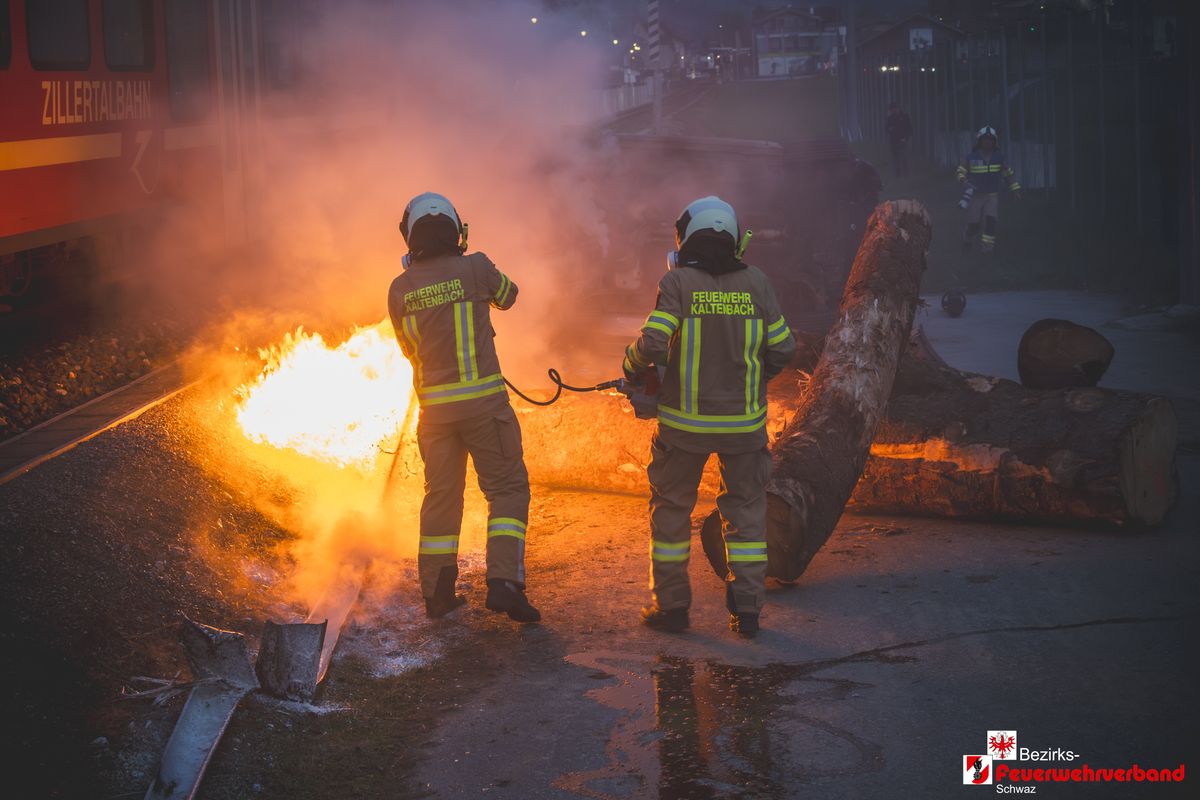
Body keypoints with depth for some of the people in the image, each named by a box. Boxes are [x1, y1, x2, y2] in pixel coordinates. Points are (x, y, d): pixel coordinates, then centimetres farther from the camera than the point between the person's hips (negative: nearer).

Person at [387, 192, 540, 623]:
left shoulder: (399, 290, 2)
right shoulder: (475, 268, -8)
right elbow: (507, 295, 13)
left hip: (434, 405, 4)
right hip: (482, 401, -4)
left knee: (441, 495, 13)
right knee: (507, 488, 3)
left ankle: (437, 593, 16)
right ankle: (503, 581, -10)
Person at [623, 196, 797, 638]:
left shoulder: (678, 282, -9)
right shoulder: (756, 282, 0)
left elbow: (652, 342, -17)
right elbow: (783, 348, 3)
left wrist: (633, 369, 3)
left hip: (685, 421, -2)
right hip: (745, 420, 2)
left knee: (671, 507, 12)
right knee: (746, 508, 13)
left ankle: (670, 605, 16)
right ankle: (747, 608, 11)